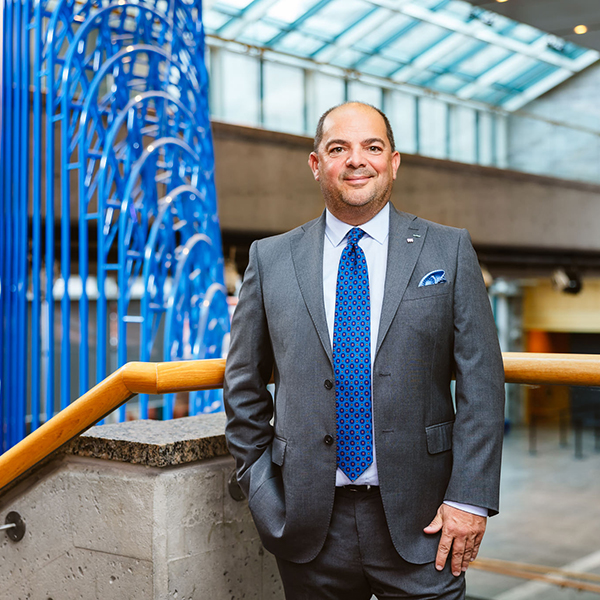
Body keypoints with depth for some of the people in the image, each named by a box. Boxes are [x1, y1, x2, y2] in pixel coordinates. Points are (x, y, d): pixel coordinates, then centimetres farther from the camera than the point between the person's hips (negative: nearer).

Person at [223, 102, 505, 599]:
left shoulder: (449, 251, 3)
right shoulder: (270, 260, 5)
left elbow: (481, 383, -1)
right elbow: (245, 385, 11)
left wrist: (470, 498, -8)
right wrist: (261, 490, 5)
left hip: (418, 520, -1)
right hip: (310, 520, 1)